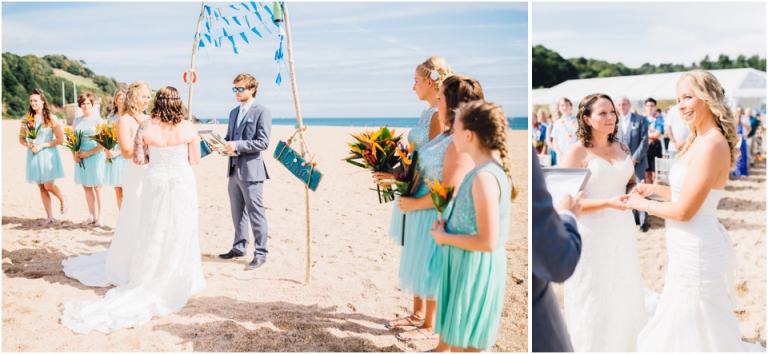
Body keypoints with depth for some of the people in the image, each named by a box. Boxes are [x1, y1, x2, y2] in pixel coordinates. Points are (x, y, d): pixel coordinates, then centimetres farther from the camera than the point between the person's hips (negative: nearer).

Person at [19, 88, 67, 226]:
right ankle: (49, 217, 13)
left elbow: (60, 139, -9)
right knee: (41, 188, 7)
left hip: (48, 155, -4)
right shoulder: (26, 119, 6)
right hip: (33, 156, 4)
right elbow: (21, 138, 12)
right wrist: (28, 145, -9)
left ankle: (62, 199, 26)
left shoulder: (51, 118, -5)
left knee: (49, 186, -7)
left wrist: (42, 145, -16)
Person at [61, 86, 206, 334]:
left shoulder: (146, 128, -9)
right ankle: (179, 284, 21)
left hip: (155, 183, 1)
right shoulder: (188, 128, -11)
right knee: (180, 234, 10)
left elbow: (138, 159, -5)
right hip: (183, 184, 0)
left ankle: (150, 283, 20)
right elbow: (195, 159, -5)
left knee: (154, 234, 12)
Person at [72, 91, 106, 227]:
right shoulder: (76, 121, 11)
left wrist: (87, 153, -14)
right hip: (81, 158, 5)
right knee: (86, 187, 8)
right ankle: (92, 216, 15)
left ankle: (100, 217, 4)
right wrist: (74, 154, -2)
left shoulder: (98, 120, -5)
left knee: (97, 187, -2)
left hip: (95, 156, -5)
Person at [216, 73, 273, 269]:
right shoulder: (234, 112, 17)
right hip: (234, 169, 8)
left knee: (255, 213, -3)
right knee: (237, 211, 16)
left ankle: (260, 253, 5)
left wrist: (238, 145, -22)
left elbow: (263, 142, -15)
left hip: (251, 170, -8)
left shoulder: (262, 112, -8)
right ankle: (239, 247, 28)